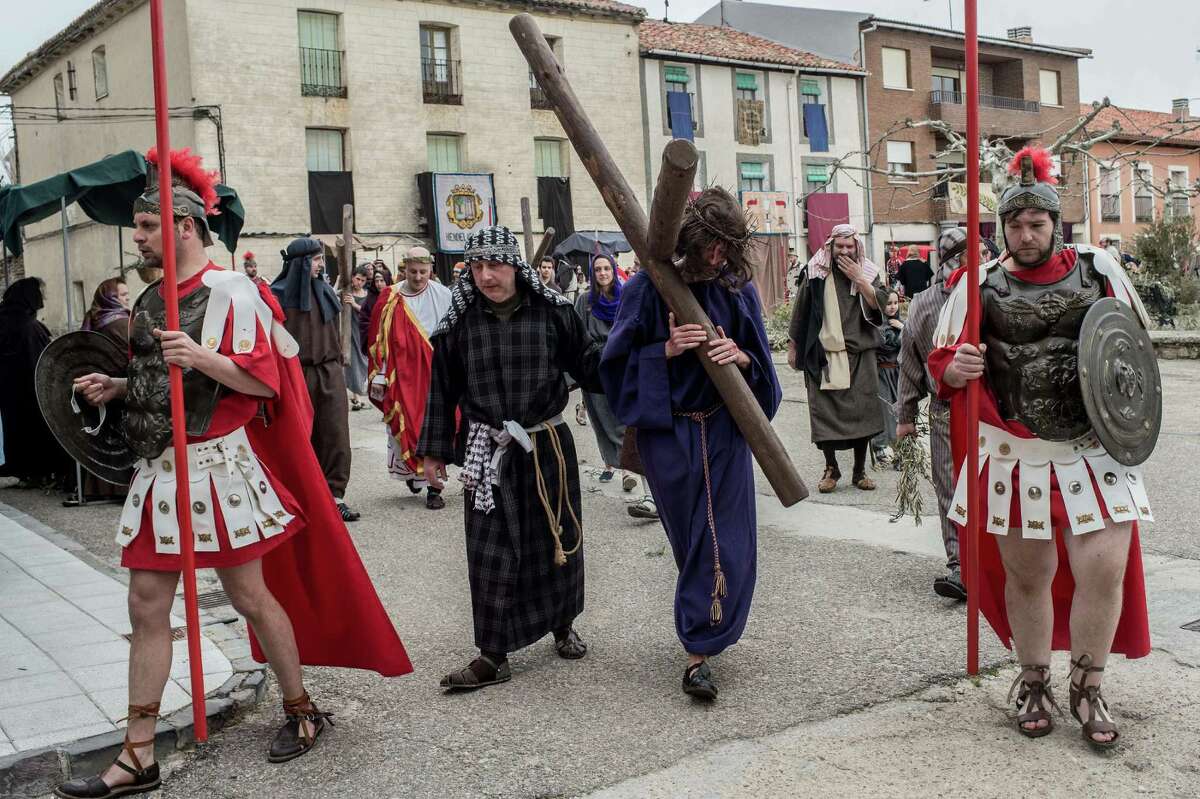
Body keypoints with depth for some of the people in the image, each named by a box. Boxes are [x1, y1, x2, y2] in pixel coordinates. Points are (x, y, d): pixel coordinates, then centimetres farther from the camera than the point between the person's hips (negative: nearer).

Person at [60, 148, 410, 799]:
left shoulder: (229, 292, -10)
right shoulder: (149, 300, 13)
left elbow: (264, 380, -15)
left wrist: (202, 358, -28)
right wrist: (117, 388, 6)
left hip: (217, 465, -7)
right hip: (158, 469, 7)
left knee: (250, 596, 4)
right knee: (146, 608, 7)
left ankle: (302, 709, 25)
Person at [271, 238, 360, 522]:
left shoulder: (325, 291, 12)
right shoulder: (279, 294, -5)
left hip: (330, 372, 4)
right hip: (295, 373, -4)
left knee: (336, 435, -2)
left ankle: (334, 495, 2)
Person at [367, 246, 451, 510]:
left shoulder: (443, 296, -1)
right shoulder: (390, 298, 0)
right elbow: (379, 339, 3)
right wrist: (380, 376, 2)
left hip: (435, 373, 0)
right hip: (402, 376, 1)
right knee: (405, 426, 4)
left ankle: (433, 486, 6)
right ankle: (410, 471, 30)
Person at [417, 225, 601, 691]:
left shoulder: (552, 312, -4)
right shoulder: (459, 322, -2)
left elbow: (590, 367, 1)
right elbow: (443, 390, 6)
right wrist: (434, 452, 8)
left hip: (549, 445, 0)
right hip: (490, 454, 0)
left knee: (558, 539, 13)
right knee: (491, 552, 0)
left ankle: (562, 626, 36)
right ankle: (493, 656, 11)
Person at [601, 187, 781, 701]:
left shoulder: (737, 288, 0)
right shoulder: (649, 287, -7)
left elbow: (761, 365, 5)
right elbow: (618, 358, -4)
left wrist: (741, 357, -17)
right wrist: (667, 349, -19)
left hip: (723, 431, 2)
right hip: (668, 432, -2)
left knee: (725, 540, -2)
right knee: (692, 539, 10)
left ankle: (699, 651, 6)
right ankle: (705, 629, 30)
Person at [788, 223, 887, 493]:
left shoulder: (868, 272, 7)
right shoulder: (815, 273, 2)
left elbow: (881, 304, -6)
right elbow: (799, 311, 8)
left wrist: (858, 279, -13)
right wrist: (792, 347, 8)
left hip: (859, 354, 1)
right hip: (823, 354, -1)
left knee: (862, 412, 0)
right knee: (825, 412, -2)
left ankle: (860, 471, 13)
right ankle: (831, 468, 13)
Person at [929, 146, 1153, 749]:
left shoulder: (1099, 269, 3)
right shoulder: (981, 284, -1)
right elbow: (941, 360, 2)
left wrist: (1130, 392, -2)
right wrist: (954, 368, -21)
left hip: (1095, 450, 1)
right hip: (1015, 453, 0)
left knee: (1105, 570, -4)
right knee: (1027, 575, 11)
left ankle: (1087, 688, 19)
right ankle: (1034, 683, 32)